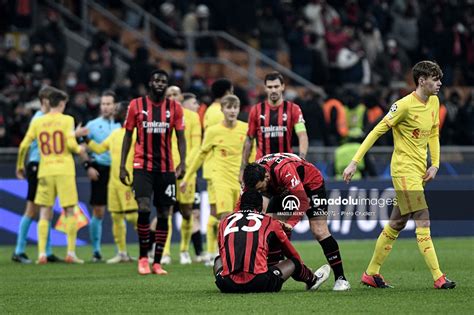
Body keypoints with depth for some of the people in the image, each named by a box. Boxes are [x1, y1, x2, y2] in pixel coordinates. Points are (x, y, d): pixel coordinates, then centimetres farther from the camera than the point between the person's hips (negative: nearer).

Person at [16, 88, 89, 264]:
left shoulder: (37, 122, 6)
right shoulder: (67, 120, -2)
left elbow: (24, 145, 4)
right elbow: (71, 144, -12)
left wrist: (20, 166, 17)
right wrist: (81, 151, 9)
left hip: (45, 171, 2)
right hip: (65, 170, -2)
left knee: (44, 213, 5)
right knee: (70, 211, 5)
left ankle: (42, 254, -4)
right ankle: (71, 253, 1)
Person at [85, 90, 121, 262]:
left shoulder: (121, 125, 8)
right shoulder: (92, 125, 4)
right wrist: (88, 167, -9)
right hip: (100, 169, -1)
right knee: (98, 212, -1)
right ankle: (96, 251, 7)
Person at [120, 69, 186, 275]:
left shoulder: (175, 108, 4)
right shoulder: (136, 105, 1)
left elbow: (180, 137, 6)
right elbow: (128, 136, 6)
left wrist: (182, 163, -7)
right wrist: (122, 165, 1)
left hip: (166, 168, 2)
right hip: (142, 166, -2)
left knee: (163, 215, 3)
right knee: (144, 208, -17)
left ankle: (157, 262, 11)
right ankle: (143, 258, -2)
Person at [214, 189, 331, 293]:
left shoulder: (225, 221, 18)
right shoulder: (270, 222, 13)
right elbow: (293, 255, 29)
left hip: (227, 286, 2)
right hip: (259, 284, -2)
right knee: (294, 262, 24)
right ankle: (312, 280, 52)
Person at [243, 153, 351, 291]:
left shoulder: (285, 171, -42)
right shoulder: (253, 176, -24)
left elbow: (303, 201, -42)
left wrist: (290, 223, -52)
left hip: (311, 183, -6)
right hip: (283, 190, 6)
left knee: (319, 232, -15)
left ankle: (341, 279, -9)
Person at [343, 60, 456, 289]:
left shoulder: (434, 102, 9)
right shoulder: (405, 105, -16)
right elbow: (377, 132, -13)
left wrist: (435, 164, 7)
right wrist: (354, 162, -15)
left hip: (418, 171, 8)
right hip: (404, 169, -8)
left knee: (396, 224, 12)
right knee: (423, 222, -12)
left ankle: (371, 273, 21)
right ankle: (438, 278, -13)